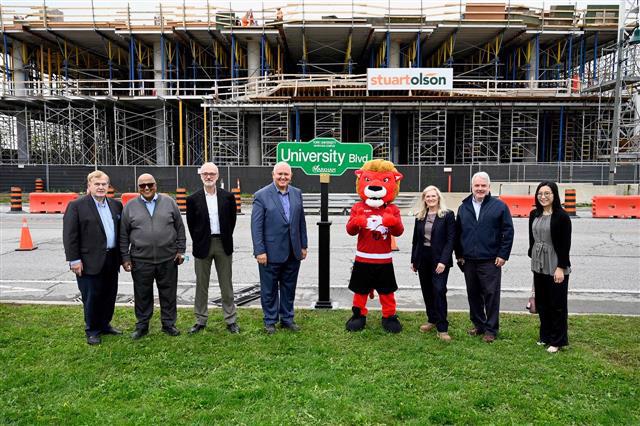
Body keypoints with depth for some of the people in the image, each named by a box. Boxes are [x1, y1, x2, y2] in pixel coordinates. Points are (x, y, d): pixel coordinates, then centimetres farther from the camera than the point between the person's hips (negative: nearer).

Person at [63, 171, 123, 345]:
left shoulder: (116, 205, 10)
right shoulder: (76, 206, -6)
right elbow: (69, 235, -9)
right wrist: (74, 260, -13)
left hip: (111, 260, 5)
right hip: (90, 261, -5)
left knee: (109, 295, 14)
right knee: (92, 297, 4)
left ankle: (104, 324, 31)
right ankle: (92, 331, 20)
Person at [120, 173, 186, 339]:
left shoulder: (169, 202, 4)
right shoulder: (130, 206, 3)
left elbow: (180, 228, 7)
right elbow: (123, 235, 6)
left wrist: (180, 250, 3)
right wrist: (125, 257, 3)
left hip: (168, 259, 0)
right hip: (140, 260, 0)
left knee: (168, 293, 9)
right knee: (143, 295, 9)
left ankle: (168, 324, 23)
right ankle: (142, 326, 24)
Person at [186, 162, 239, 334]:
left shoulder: (228, 196, 1)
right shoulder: (193, 199, -1)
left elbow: (232, 220, 7)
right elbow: (191, 224, 4)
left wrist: (226, 239, 4)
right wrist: (198, 242, 2)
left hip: (223, 245, 0)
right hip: (202, 245, 0)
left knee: (226, 284, 8)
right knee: (201, 285, 9)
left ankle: (231, 320, 18)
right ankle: (201, 320, 22)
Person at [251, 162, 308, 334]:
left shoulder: (297, 193, 7)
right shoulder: (261, 195, -8)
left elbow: (301, 221, 11)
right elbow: (256, 226, -10)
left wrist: (303, 246, 9)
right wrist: (260, 251, -13)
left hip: (293, 252, 4)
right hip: (271, 252, -4)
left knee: (289, 288, 14)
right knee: (269, 289, 8)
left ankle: (287, 318, 29)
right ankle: (270, 321, 23)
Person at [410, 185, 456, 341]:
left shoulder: (447, 215, -5)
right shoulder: (420, 216, 10)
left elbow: (451, 239, -9)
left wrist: (443, 261, -17)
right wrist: (413, 260, 10)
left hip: (439, 259, -5)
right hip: (423, 259, 5)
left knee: (439, 290, -11)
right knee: (427, 291, 11)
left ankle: (442, 328, -5)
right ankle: (432, 320, 26)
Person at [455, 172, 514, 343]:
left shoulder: (499, 206, -2)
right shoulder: (464, 207, 9)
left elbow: (508, 231, -3)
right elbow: (458, 232, 13)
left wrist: (503, 255, -7)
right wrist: (459, 255, 9)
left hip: (490, 261, -4)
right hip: (468, 260, 4)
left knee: (491, 295, 1)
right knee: (473, 295, 12)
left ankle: (491, 329, 12)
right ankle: (478, 325, 27)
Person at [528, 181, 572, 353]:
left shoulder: (562, 216, -12)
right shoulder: (534, 214, 5)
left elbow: (565, 244, -13)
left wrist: (561, 267, -16)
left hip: (555, 266, -6)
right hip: (538, 265, 6)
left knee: (557, 305, 5)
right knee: (541, 303, 14)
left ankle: (557, 340, 18)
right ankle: (545, 336, 29)